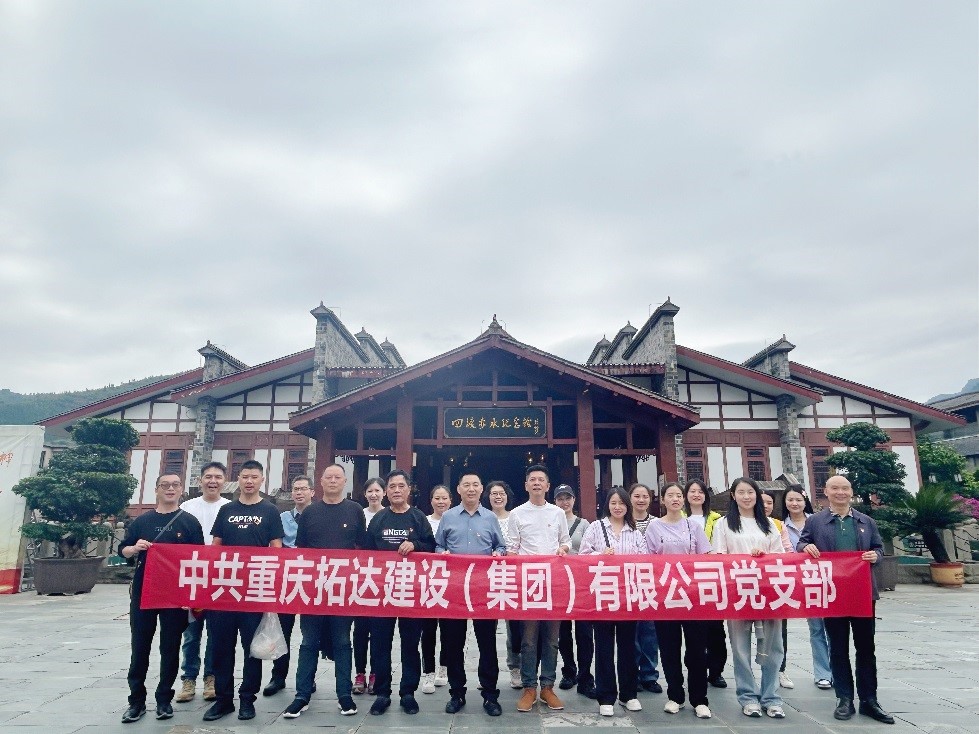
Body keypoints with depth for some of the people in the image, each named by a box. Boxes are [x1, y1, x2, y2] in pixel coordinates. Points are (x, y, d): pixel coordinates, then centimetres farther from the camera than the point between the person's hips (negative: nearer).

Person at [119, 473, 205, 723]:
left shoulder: (189, 521, 0)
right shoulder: (142, 521, 7)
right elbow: (123, 550, 11)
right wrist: (135, 548, -13)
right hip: (143, 592, 2)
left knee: (170, 648, 7)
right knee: (140, 647, 7)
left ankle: (164, 698, 20)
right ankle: (137, 700, 19)